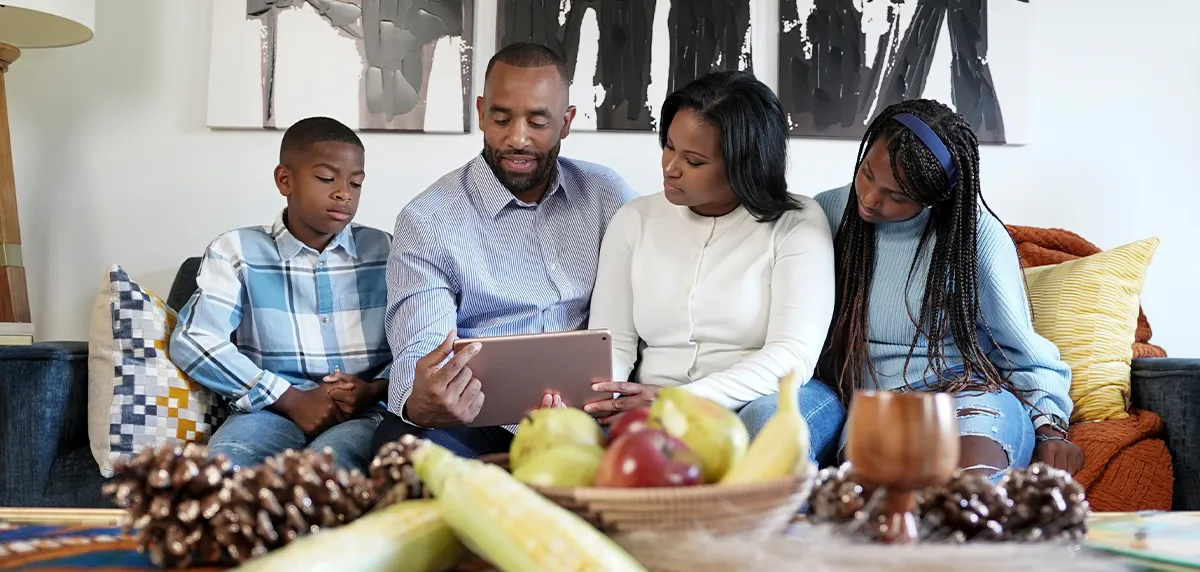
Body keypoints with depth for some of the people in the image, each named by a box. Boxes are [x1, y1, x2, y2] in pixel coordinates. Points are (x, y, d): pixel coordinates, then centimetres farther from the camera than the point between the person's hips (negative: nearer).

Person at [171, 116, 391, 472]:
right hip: (273, 410, 0)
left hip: (363, 413, 0)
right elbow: (192, 340, -4)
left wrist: (376, 389, -11)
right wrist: (291, 400, -11)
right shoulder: (239, 251, 7)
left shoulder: (385, 252, 12)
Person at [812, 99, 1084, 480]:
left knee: (974, 468, -40)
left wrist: (1049, 427, -7)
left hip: (969, 394, -1)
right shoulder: (829, 211, 6)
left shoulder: (977, 234, -2)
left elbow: (1022, 350, 7)